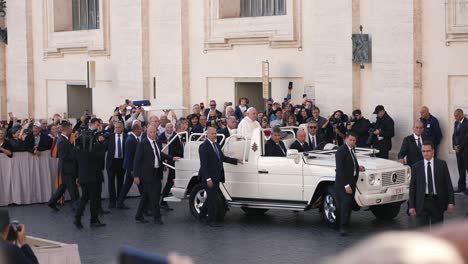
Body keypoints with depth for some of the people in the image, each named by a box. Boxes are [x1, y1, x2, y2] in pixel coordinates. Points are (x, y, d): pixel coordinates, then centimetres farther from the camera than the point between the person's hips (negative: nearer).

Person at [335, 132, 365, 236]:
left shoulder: (351, 149, 11)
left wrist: (357, 168, 6)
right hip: (343, 183, -9)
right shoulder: (341, 151, -16)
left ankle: (345, 225, 20)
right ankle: (343, 227, -15)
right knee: (345, 204, -15)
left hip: (351, 183, 9)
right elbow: (340, 170, -20)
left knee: (349, 204, 11)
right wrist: (346, 185, -24)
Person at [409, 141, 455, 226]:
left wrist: (451, 202, -5)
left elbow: (448, 184, 2)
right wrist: (411, 206, -3)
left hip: (437, 201, 1)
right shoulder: (416, 167, 2)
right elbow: (412, 187, 3)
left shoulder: (442, 164, 2)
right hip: (422, 202, 0)